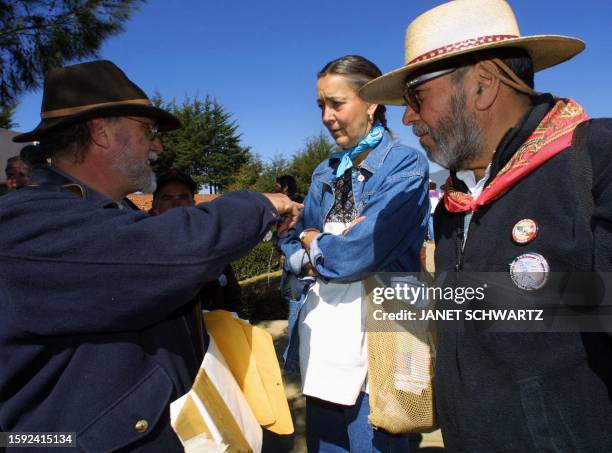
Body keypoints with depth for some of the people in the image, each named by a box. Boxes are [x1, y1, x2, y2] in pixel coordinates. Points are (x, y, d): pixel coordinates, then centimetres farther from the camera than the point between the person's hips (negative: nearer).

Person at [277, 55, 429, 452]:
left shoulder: (405, 165, -9)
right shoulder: (326, 173, 12)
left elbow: (357, 253, -20)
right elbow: (292, 244, 9)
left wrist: (313, 242, -1)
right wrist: (329, 249, -11)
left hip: (375, 343, -6)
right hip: (319, 340, 7)